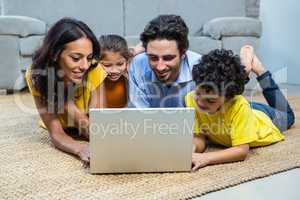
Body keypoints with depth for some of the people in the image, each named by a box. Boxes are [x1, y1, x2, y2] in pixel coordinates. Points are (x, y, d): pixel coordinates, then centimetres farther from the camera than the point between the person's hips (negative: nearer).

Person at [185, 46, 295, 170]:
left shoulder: (239, 106, -46)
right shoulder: (191, 99, -36)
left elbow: (242, 150, -43)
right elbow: (199, 140, -32)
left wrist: (205, 158, -57)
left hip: (264, 118, -2)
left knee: (287, 116, 31)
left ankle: (257, 68, 31)